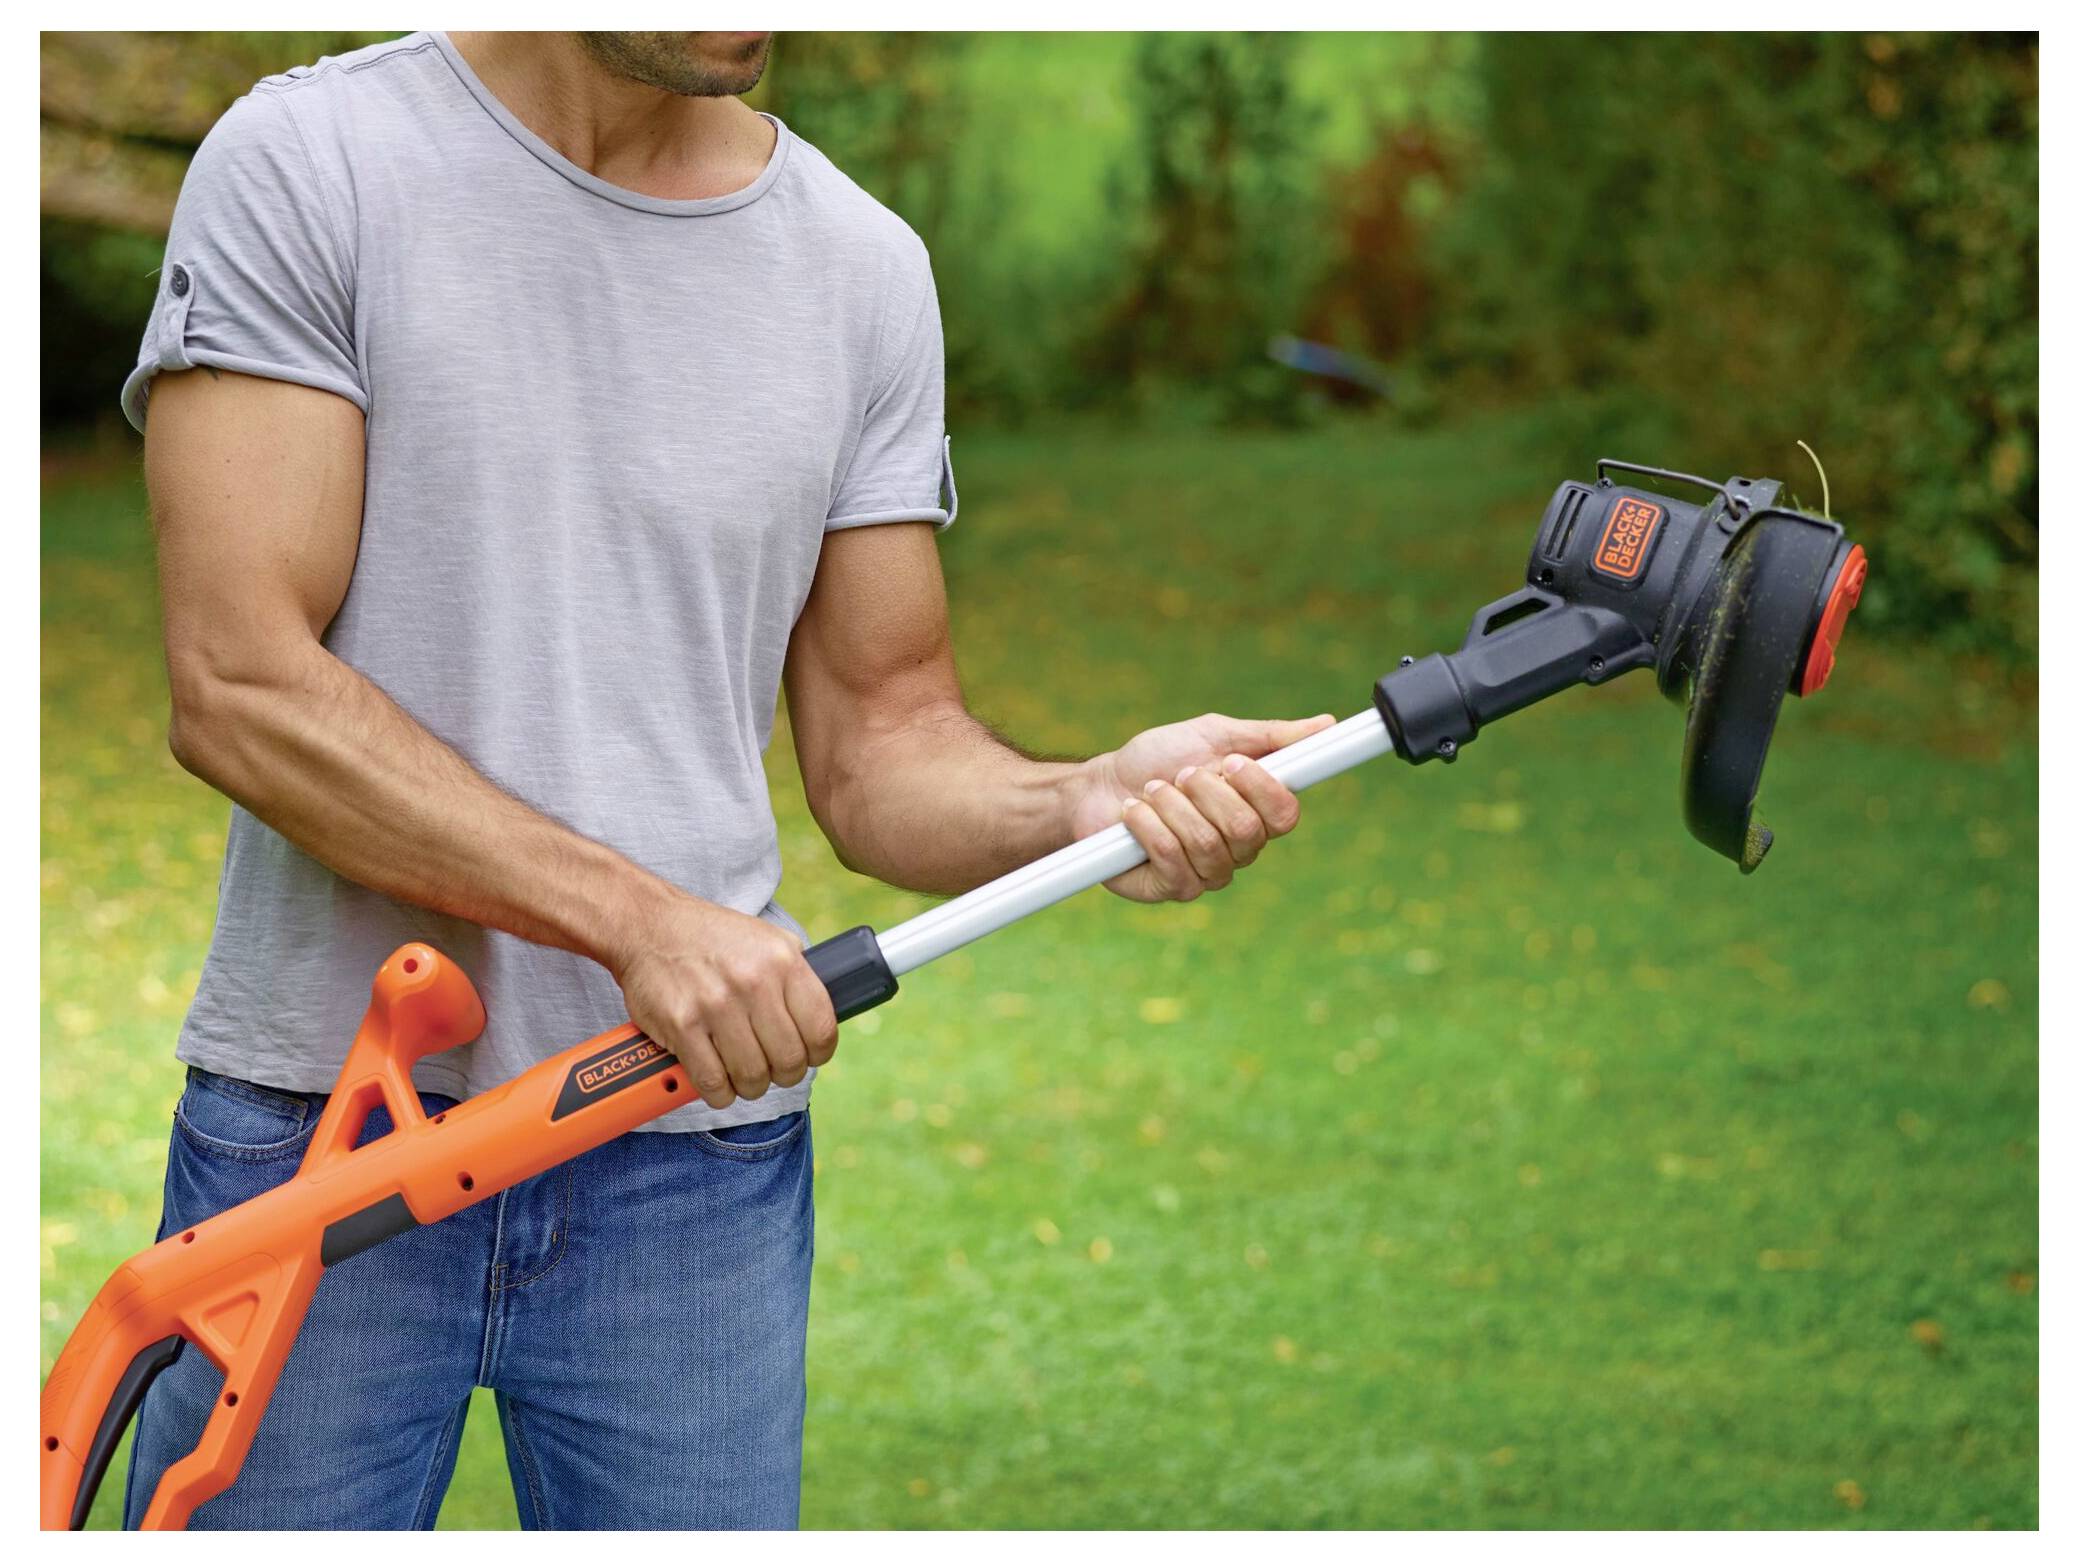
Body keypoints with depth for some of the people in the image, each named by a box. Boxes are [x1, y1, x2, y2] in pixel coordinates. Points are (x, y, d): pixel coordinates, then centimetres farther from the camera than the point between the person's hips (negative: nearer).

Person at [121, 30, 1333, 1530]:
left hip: (702, 1145, 3)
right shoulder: (308, 160, -5)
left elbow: (882, 742, 9)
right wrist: (638, 916, -20)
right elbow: (238, 688, -13)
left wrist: (1084, 802, -13)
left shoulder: (868, 266, 6)